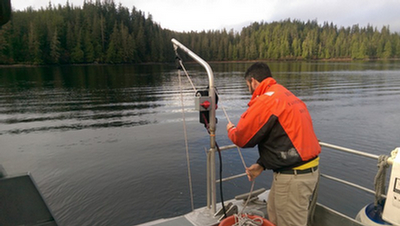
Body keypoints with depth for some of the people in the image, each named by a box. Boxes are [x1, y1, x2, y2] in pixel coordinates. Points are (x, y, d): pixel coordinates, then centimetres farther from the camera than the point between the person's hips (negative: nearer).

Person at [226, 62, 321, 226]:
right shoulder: (288, 96, 11)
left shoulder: (265, 101, -18)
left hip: (293, 176, -9)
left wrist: (231, 129, 13)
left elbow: (241, 139, -9)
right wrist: (262, 165, 10)